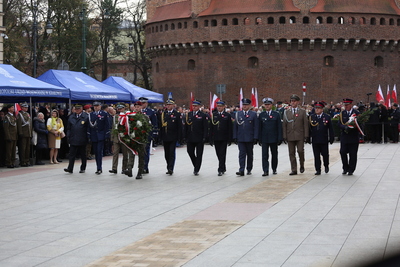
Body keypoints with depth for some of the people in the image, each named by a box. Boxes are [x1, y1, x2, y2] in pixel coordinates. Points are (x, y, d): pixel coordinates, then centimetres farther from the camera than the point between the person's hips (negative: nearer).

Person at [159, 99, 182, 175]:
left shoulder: (177, 114, -1)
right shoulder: (163, 114, 11)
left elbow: (179, 127, -3)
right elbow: (160, 126, 11)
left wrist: (179, 137, -9)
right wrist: (160, 136, 6)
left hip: (173, 137, -4)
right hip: (165, 137, 4)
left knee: (172, 153, -9)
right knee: (167, 154, 9)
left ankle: (171, 168, -12)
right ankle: (169, 168, 18)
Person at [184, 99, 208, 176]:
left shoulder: (203, 116, -3)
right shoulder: (188, 114, 9)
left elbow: (205, 128, -5)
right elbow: (185, 126, 11)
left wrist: (204, 137, -12)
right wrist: (185, 136, 5)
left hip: (199, 139, -4)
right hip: (190, 138, 4)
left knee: (199, 154, 1)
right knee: (190, 152, 5)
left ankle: (196, 170, 9)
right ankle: (195, 166, 25)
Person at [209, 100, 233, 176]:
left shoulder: (227, 115, 0)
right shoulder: (213, 115, 7)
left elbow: (230, 128, -1)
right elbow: (211, 128, 7)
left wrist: (230, 139, -6)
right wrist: (211, 139, 2)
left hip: (224, 138, -3)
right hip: (216, 138, 3)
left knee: (222, 154, -6)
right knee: (219, 155, 10)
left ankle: (221, 170, -3)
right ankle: (223, 168, 25)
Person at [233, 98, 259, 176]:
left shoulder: (253, 114, 1)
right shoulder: (238, 114, 7)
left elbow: (256, 127, -2)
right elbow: (235, 126, 8)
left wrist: (255, 138, -9)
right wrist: (235, 137, 1)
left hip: (250, 138, -1)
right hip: (240, 138, 1)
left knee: (250, 154, 9)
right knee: (242, 154, -7)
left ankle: (249, 169, 21)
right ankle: (241, 170, -13)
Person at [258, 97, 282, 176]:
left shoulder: (276, 114, 2)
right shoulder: (261, 115, 4)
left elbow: (279, 127, 0)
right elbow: (259, 128, 4)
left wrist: (280, 138, -6)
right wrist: (259, 139, -2)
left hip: (274, 138, 0)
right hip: (264, 139, 0)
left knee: (274, 155, 10)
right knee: (265, 155, -6)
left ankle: (274, 169, 23)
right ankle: (265, 171, -8)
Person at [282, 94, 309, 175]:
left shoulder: (302, 111, 6)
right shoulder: (286, 112, 10)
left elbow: (305, 124, 3)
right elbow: (284, 125, 8)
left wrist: (306, 135, -4)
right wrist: (284, 136, 1)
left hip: (300, 136, -2)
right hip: (290, 136, 2)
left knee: (300, 151, -10)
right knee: (291, 153, 1)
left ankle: (302, 166, 14)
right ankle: (294, 170, 6)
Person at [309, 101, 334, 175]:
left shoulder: (327, 117, 1)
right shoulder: (311, 117, 6)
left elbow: (330, 129, 2)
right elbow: (309, 128, 7)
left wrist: (331, 138, -1)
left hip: (324, 140, -1)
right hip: (315, 140, 2)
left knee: (325, 154, 5)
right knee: (316, 156, 2)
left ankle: (326, 166, 30)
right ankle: (318, 170, 8)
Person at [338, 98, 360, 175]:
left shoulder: (356, 113, 0)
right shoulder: (342, 113, 8)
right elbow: (339, 123, 1)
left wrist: (351, 127, -19)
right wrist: (345, 127, -18)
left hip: (353, 137, -2)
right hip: (344, 137, 2)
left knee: (352, 154, 1)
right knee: (343, 152, -2)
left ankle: (351, 170, 10)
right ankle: (345, 168, 14)